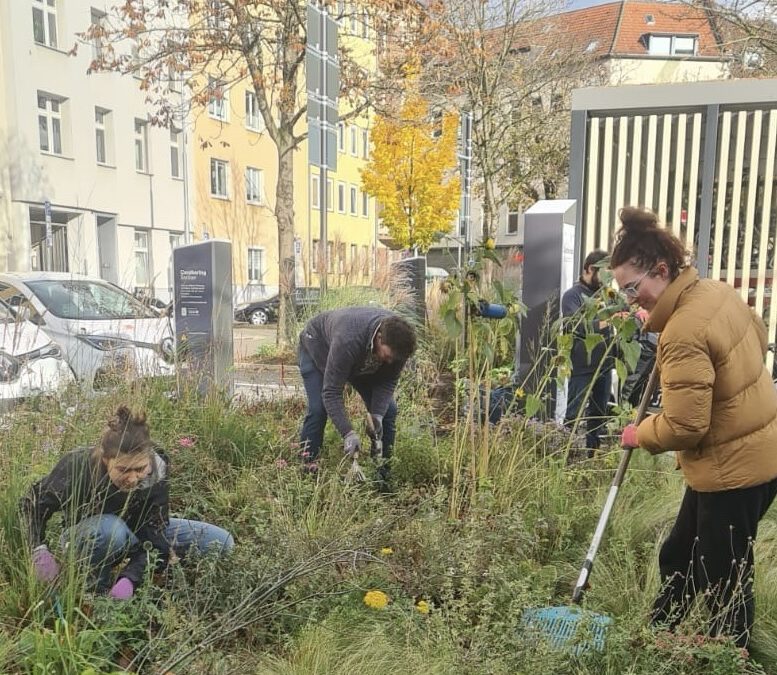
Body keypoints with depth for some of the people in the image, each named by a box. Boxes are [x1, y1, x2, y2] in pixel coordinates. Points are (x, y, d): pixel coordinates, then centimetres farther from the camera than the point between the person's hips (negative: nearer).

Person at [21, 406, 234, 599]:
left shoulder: (157, 469, -29)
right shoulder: (78, 467, -33)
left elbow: (154, 534, -25)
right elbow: (33, 503, -15)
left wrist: (130, 577, -39)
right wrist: (40, 549, -30)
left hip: (134, 531, 3)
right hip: (85, 539, -2)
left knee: (221, 543, -12)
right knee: (110, 528, -42)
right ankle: (96, 585, -11)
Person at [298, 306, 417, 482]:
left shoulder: (398, 342, -30)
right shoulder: (347, 341, -47)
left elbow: (388, 382, -18)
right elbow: (331, 392, -41)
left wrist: (377, 414, -33)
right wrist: (348, 433, -46)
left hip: (363, 360, 5)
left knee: (387, 410, -6)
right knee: (318, 409, -22)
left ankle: (382, 469, 5)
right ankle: (307, 467, -5)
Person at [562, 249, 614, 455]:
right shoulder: (572, 295, -7)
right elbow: (579, 326, -21)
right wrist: (607, 321, -31)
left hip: (604, 365, 7)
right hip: (582, 368, -7)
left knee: (599, 414, 14)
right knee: (574, 414, -1)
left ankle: (593, 452, 26)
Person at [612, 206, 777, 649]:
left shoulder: (683, 333, -28)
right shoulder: (718, 291, 0)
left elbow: (684, 426, -25)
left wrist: (641, 435, -8)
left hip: (734, 467, -10)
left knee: (724, 582, 8)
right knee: (679, 560, 21)